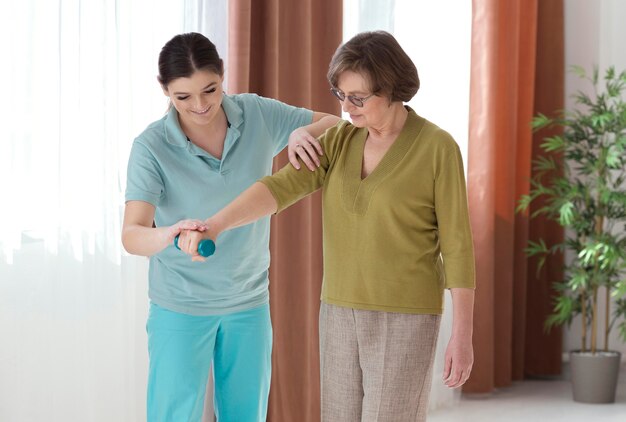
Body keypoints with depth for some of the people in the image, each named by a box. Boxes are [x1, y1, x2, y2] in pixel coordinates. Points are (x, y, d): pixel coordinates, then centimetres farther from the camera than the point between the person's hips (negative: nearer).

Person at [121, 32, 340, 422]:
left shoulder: (259, 115, -8)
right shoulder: (152, 147, -17)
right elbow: (132, 235, -26)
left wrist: (306, 132, -24)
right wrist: (168, 234, -50)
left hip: (250, 302, 3)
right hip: (181, 307, -3)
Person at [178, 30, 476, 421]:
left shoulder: (438, 148, -12)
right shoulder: (340, 142, 4)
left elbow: (457, 244, -10)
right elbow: (280, 189, -10)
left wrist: (463, 335, -12)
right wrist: (212, 227, -27)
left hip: (404, 317, -6)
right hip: (346, 312, 6)